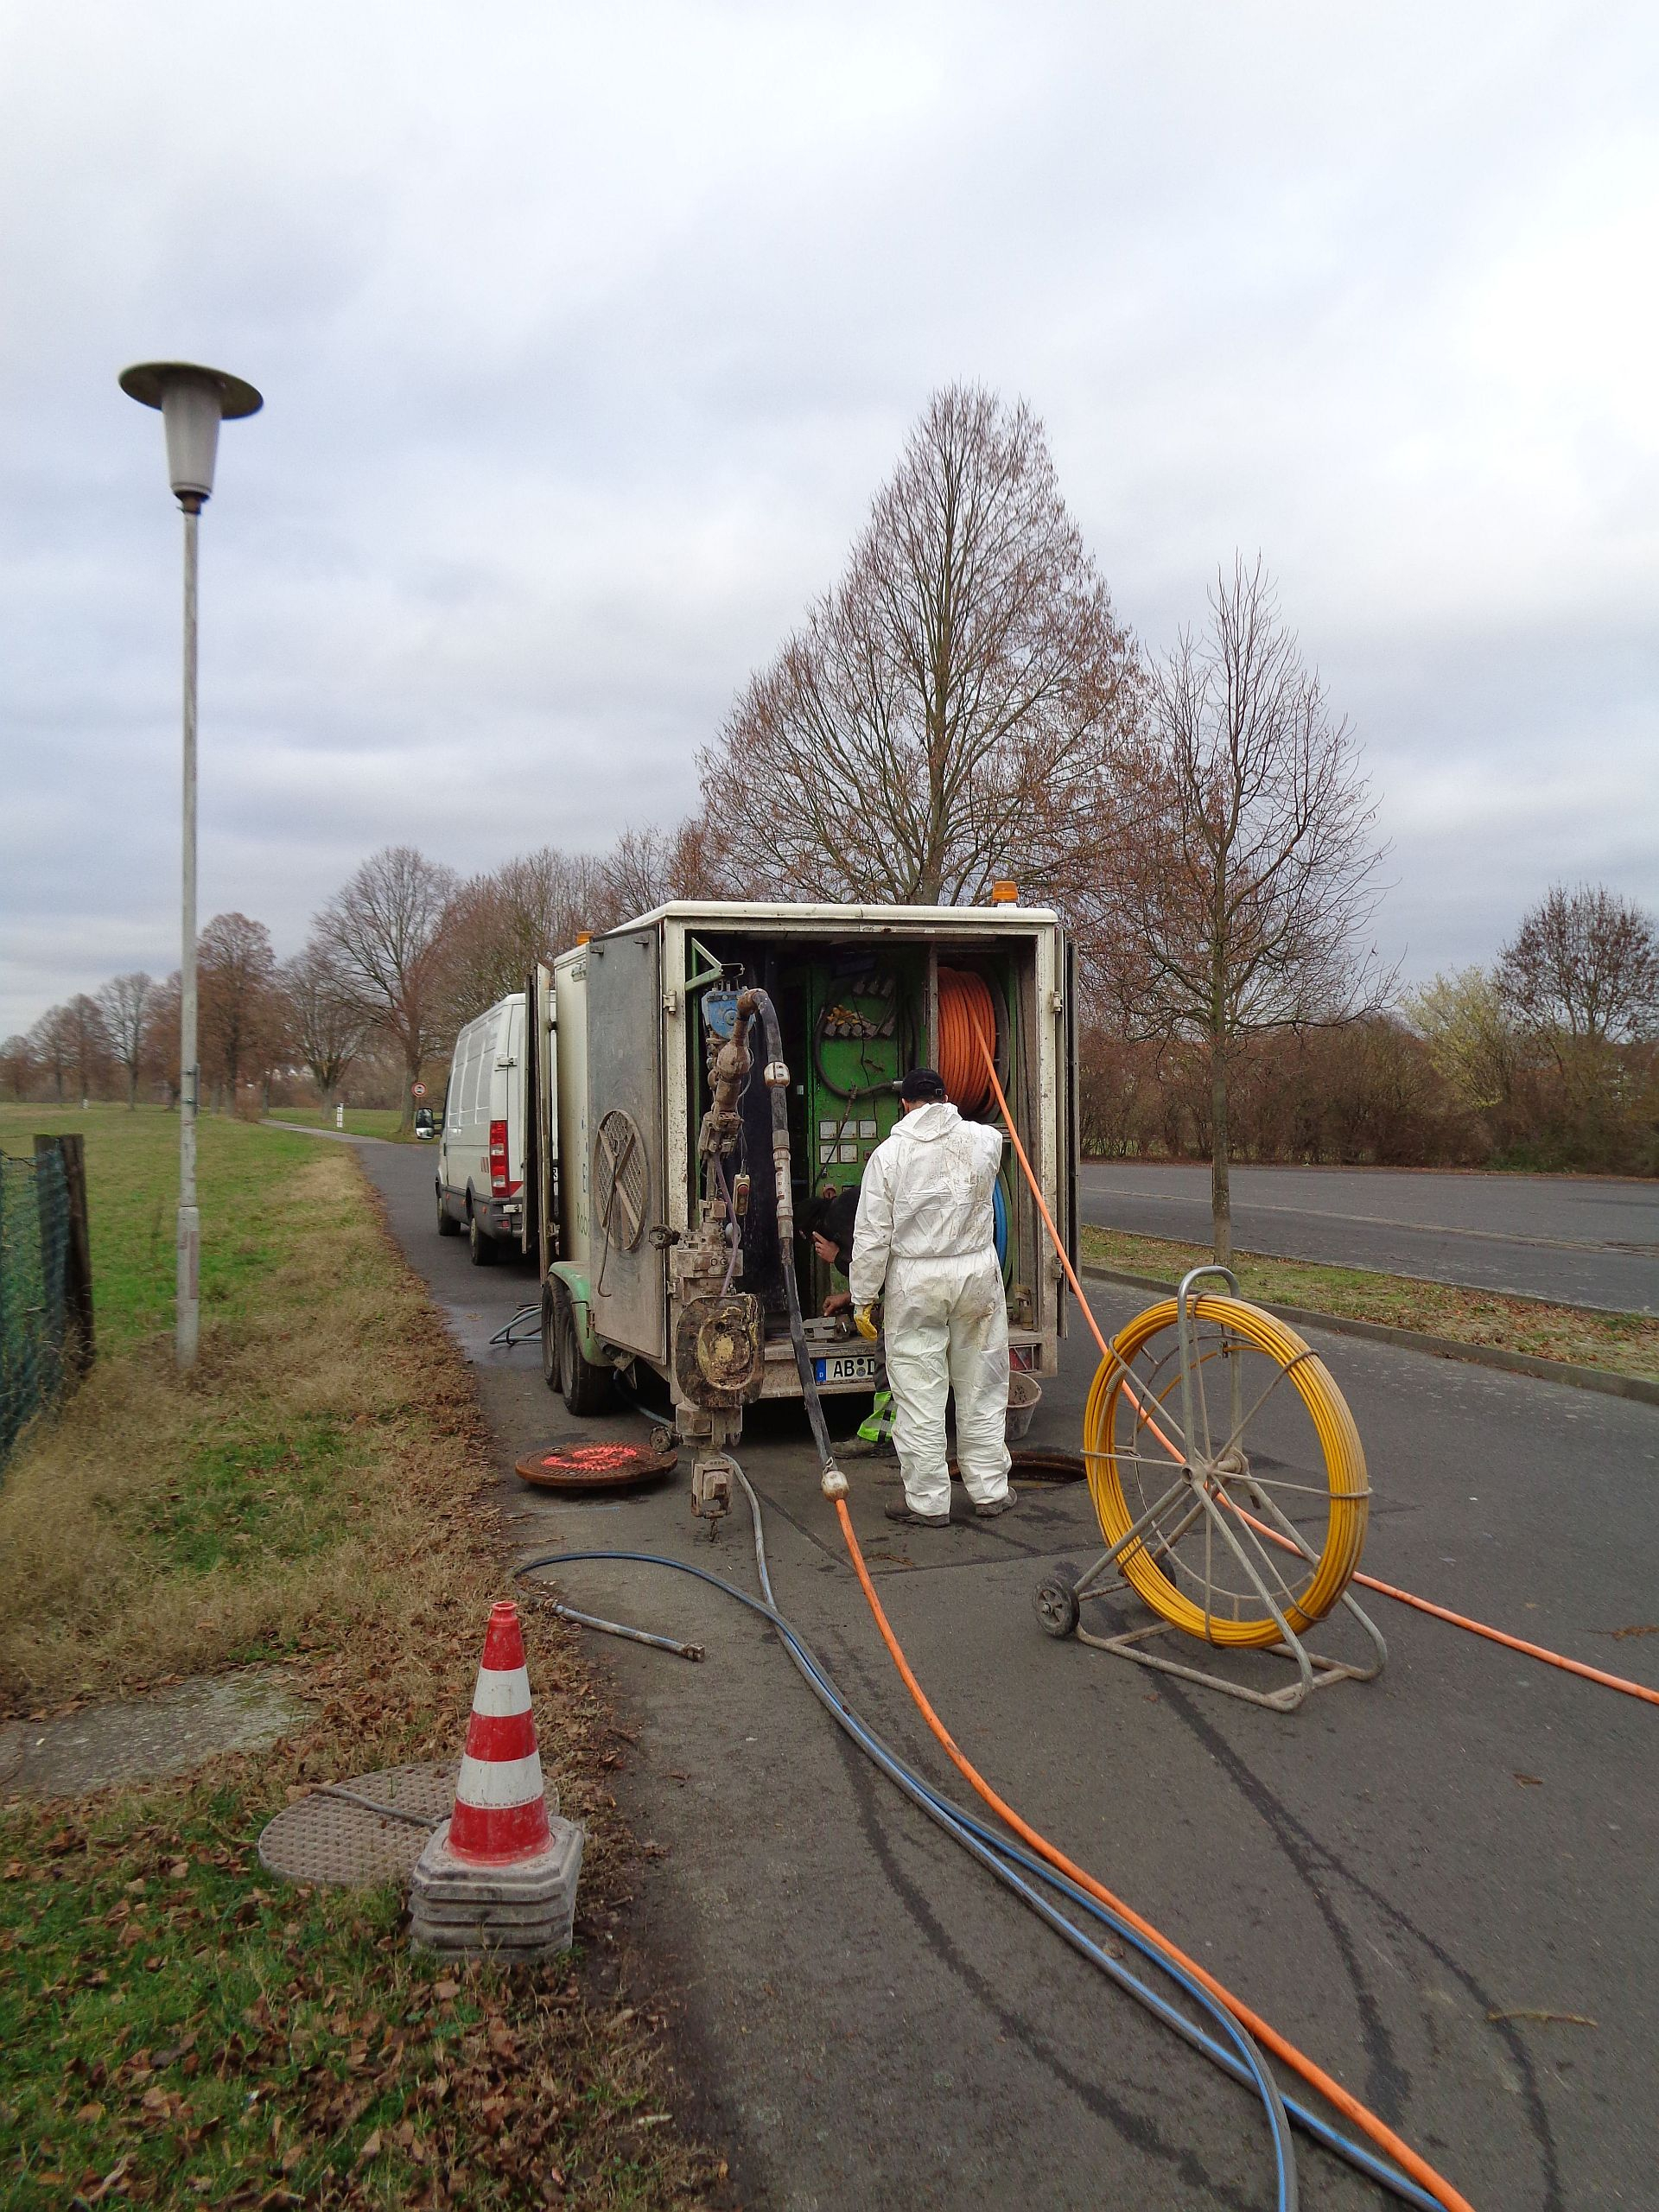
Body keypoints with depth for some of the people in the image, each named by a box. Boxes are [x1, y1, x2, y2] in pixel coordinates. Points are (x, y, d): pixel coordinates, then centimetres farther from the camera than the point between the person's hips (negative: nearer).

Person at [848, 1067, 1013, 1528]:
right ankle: (990, 1491, 23)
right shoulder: (984, 1140, 0)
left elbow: (872, 1236, -8)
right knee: (982, 1388, 13)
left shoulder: (889, 1154, -7)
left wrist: (863, 1299, 1)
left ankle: (927, 1502, 10)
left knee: (919, 1394, 4)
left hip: (915, 1282, -3)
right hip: (977, 1274, 3)